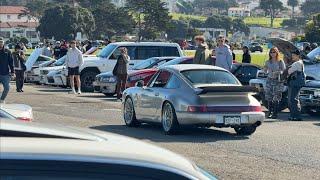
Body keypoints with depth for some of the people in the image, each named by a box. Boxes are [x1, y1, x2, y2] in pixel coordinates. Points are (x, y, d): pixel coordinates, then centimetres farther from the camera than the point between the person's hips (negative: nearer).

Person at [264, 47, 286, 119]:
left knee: (276, 98, -7)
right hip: (269, 80, 3)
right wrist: (265, 69, -6)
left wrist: (279, 72, -19)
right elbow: (266, 71, 16)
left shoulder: (280, 62, 1)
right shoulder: (268, 62, 11)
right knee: (269, 98, -2)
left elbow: (284, 71, -1)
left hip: (278, 80, -3)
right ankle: (270, 112, 6)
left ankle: (275, 113, -3)